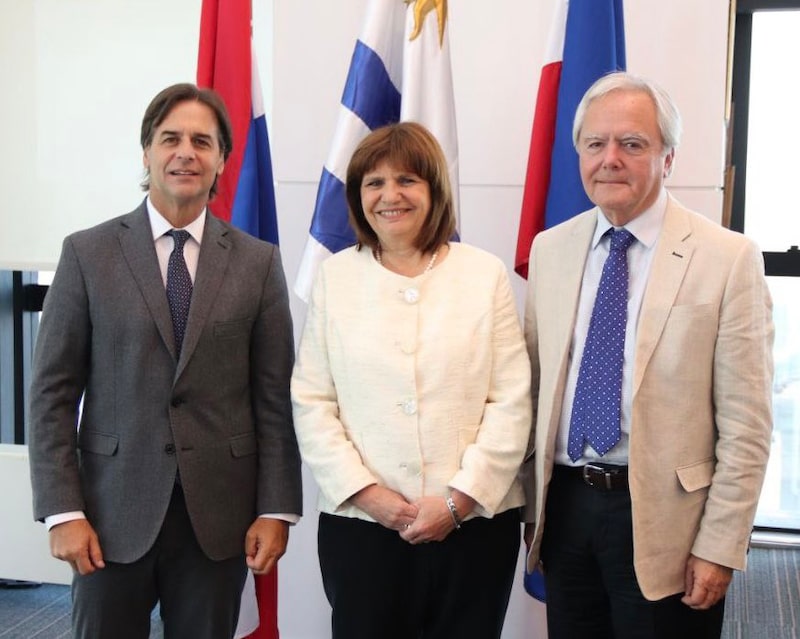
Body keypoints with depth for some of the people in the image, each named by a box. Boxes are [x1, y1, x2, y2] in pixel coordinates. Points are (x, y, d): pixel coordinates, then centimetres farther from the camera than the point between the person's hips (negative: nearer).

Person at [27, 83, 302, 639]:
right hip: (114, 512, 0)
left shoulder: (258, 262, 4)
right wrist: (62, 510, -6)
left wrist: (277, 509, -2)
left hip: (219, 516, 1)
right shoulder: (88, 253, 1)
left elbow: (276, 398, 3)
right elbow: (53, 392, 0)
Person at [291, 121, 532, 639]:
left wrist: (460, 498, -9)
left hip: (474, 522, 0)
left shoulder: (486, 274, 3)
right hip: (359, 522, 1)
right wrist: (366, 493, -8)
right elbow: (311, 402, 3)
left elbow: (511, 403, -1)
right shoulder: (335, 276, 6)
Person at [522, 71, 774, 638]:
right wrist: (531, 505, 8)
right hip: (564, 506, 4)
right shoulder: (550, 250, 5)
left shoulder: (728, 258, -9)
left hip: (663, 517, -4)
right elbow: (534, 388, 9)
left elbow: (746, 426, -9)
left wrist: (721, 546, -10)